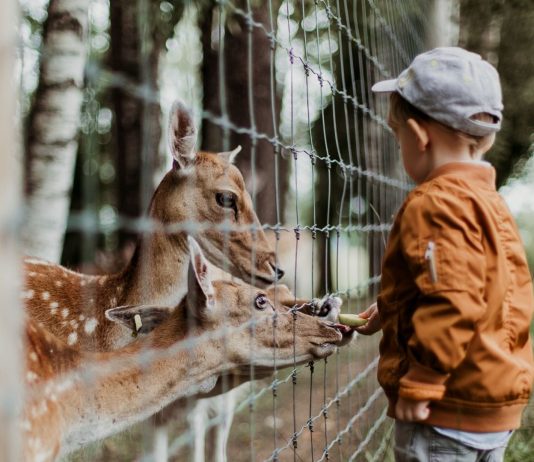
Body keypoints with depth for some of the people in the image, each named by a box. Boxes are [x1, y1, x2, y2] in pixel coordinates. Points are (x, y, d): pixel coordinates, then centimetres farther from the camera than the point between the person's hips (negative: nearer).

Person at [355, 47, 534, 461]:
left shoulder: (436, 203, -19)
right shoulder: (489, 200, 11)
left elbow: (451, 305, -27)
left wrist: (419, 385, -21)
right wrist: (392, 309, 22)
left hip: (449, 410, -10)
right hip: (498, 400, 10)